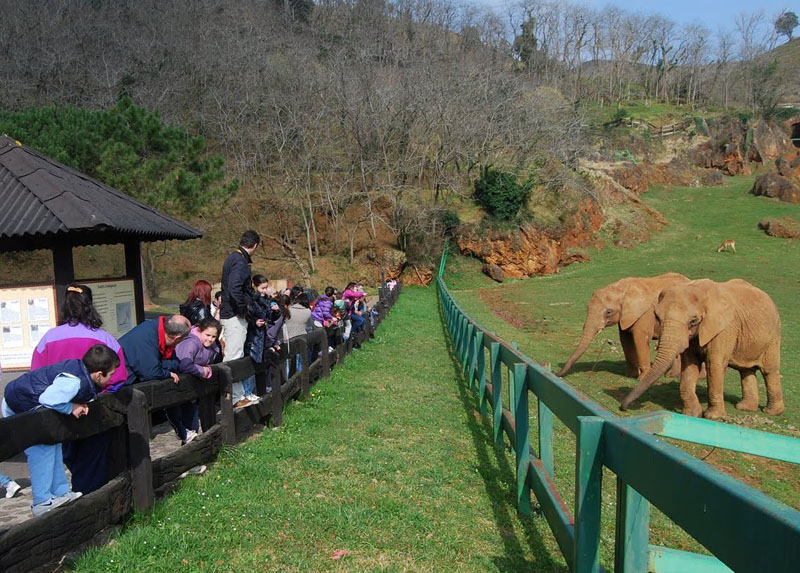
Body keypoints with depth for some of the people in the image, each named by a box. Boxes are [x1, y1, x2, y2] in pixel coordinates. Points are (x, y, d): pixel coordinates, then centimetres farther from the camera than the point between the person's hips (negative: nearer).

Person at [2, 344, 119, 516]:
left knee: (53, 443, 12)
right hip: (18, 407, -10)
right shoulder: (74, 381, -34)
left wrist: (80, 405, -13)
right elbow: (47, 398, -37)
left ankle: (61, 492, 19)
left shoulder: (79, 368, -7)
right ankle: (42, 502, -1)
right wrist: (72, 408, -24)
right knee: (41, 449, -9)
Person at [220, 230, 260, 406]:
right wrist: (243, 308, -17)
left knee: (233, 357, 15)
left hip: (229, 314, 10)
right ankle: (234, 398, -3)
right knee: (234, 358, -7)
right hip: (235, 315, -10)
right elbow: (234, 289, -29)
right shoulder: (240, 262, -17)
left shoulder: (233, 257, 15)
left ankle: (238, 394, 23)